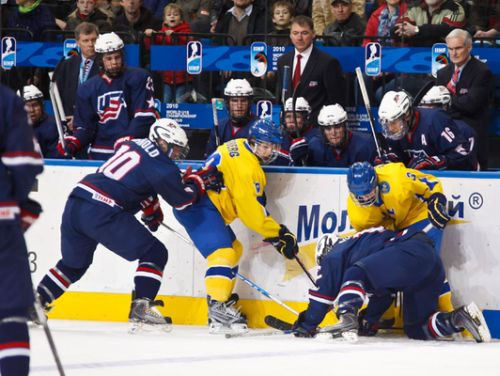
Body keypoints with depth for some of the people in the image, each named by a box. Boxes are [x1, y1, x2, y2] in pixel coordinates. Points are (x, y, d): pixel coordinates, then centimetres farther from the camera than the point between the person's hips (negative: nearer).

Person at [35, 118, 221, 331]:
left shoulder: (134, 145, 21)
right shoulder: (161, 165, -4)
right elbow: (182, 200, 5)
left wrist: (151, 209, 39)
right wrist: (197, 181, 22)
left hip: (75, 203, 8)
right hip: (102, 213, -8)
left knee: (74, 264, 27)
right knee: (155, 254, 2)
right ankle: (141, 309, -7)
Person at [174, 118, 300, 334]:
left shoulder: (241, 148, 13)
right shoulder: (246, 166, -19)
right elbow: (251, 211, -17)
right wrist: (277, 235, -9)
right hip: (197, 207, -12)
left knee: (234, 249, 22)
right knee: (223, 253, -23)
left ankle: (225, 301, 25)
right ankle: (217, 309, -29)